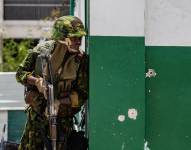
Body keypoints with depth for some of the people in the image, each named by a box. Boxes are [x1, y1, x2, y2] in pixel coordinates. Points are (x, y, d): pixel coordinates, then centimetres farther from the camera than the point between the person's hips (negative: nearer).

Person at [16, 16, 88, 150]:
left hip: (62, 117, -1)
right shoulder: (42, 50, -8)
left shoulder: (81, 59, -10)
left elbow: (82, 94, -9)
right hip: (37, 113, 1)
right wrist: (36, 81, -20)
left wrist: (59, 102, -22)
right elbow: (20, 73, 0)